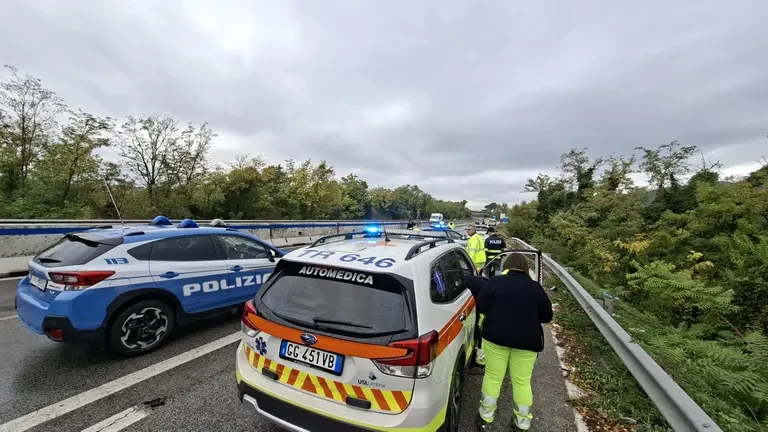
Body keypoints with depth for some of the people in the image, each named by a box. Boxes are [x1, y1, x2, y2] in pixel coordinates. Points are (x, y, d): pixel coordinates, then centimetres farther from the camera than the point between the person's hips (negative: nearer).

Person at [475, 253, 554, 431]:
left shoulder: (494, 282, -6)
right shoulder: (535, 287, 0)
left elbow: (481, 308, -6)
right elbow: (547, 316, 7)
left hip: (496, 336, -1)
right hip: (527, 340, 1)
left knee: (493, 377, 13)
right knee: (522, 381, 16)